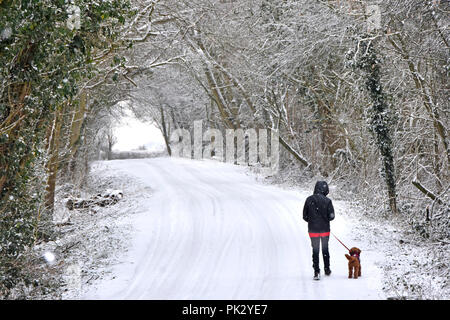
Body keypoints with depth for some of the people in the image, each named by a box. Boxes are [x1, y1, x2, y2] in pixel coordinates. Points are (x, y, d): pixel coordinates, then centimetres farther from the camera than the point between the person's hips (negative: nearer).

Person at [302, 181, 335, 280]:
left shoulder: (309, 199, -6)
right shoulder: (327, 201, -11)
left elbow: (305, 216, -3)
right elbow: (331, 216, -10)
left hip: (313, 230, 0)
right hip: (325, 230, 0)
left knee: (315, 251, 7)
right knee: (325, 249, 18)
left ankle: (316, 272, 0)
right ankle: (327, 269, 29)